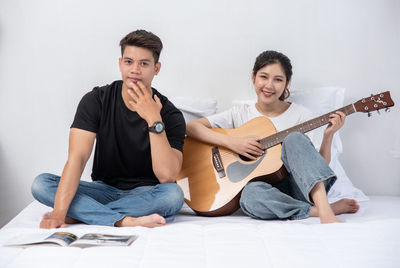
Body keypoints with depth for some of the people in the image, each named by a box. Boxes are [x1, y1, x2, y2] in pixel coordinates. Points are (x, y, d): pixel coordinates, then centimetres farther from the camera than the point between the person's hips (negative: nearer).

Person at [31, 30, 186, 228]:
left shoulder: (170, 115, -12)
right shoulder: (96, 100, -8)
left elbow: (167, 176, -24)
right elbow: (77, 157, -19)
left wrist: (154, 121, -30)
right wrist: (59, 212, -33)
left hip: (145, 194, -1)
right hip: (104, 189, 2)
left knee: (173, 194, -35)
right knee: (41, 184, -20)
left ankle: (76, 215, -25)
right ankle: (126, 221, -33)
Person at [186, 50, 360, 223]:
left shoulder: (300, 114, 7)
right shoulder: (240, 114, 7)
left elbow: (319, 164, 7)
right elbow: (191, 127, -3)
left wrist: (328, 135, -11)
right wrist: (231, 142, -14)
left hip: (301, 188, 0)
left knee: (294, 139, -26)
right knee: (250, 193, -37)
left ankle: (324, 208, -38)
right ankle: (327, 210, -29)